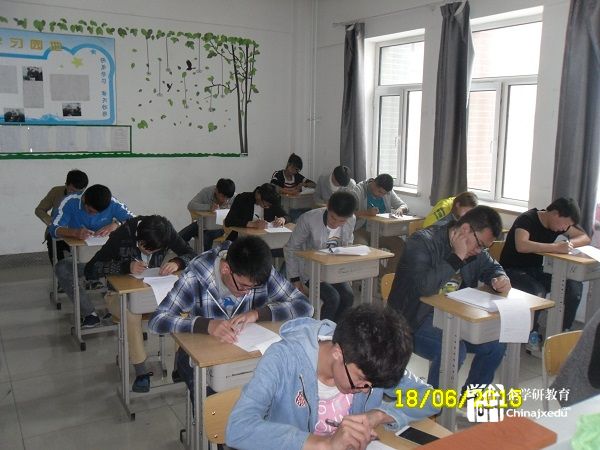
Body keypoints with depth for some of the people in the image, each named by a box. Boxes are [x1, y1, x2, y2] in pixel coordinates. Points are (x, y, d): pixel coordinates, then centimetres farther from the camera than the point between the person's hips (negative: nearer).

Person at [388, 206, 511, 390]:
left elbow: (492, 267, 21)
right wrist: (457, 257, -27)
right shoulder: (421, 242, -20)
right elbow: (424, 287, -34)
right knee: (454, 350, -31)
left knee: (496, 344, -8)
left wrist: (500, 279, -4)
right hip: (414, 321, -7)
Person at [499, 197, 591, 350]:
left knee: (574, 286, -15)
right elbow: (521, 245, -36)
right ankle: (532, 334, -12)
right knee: (537, 292, -35)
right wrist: (556, 247, -34)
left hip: (535, 271, 7)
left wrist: (569, 243, -14)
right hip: (513, 270, -7)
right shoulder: (527, 219, -18)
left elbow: (585, 238, 8)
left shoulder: (559, 223, 4)